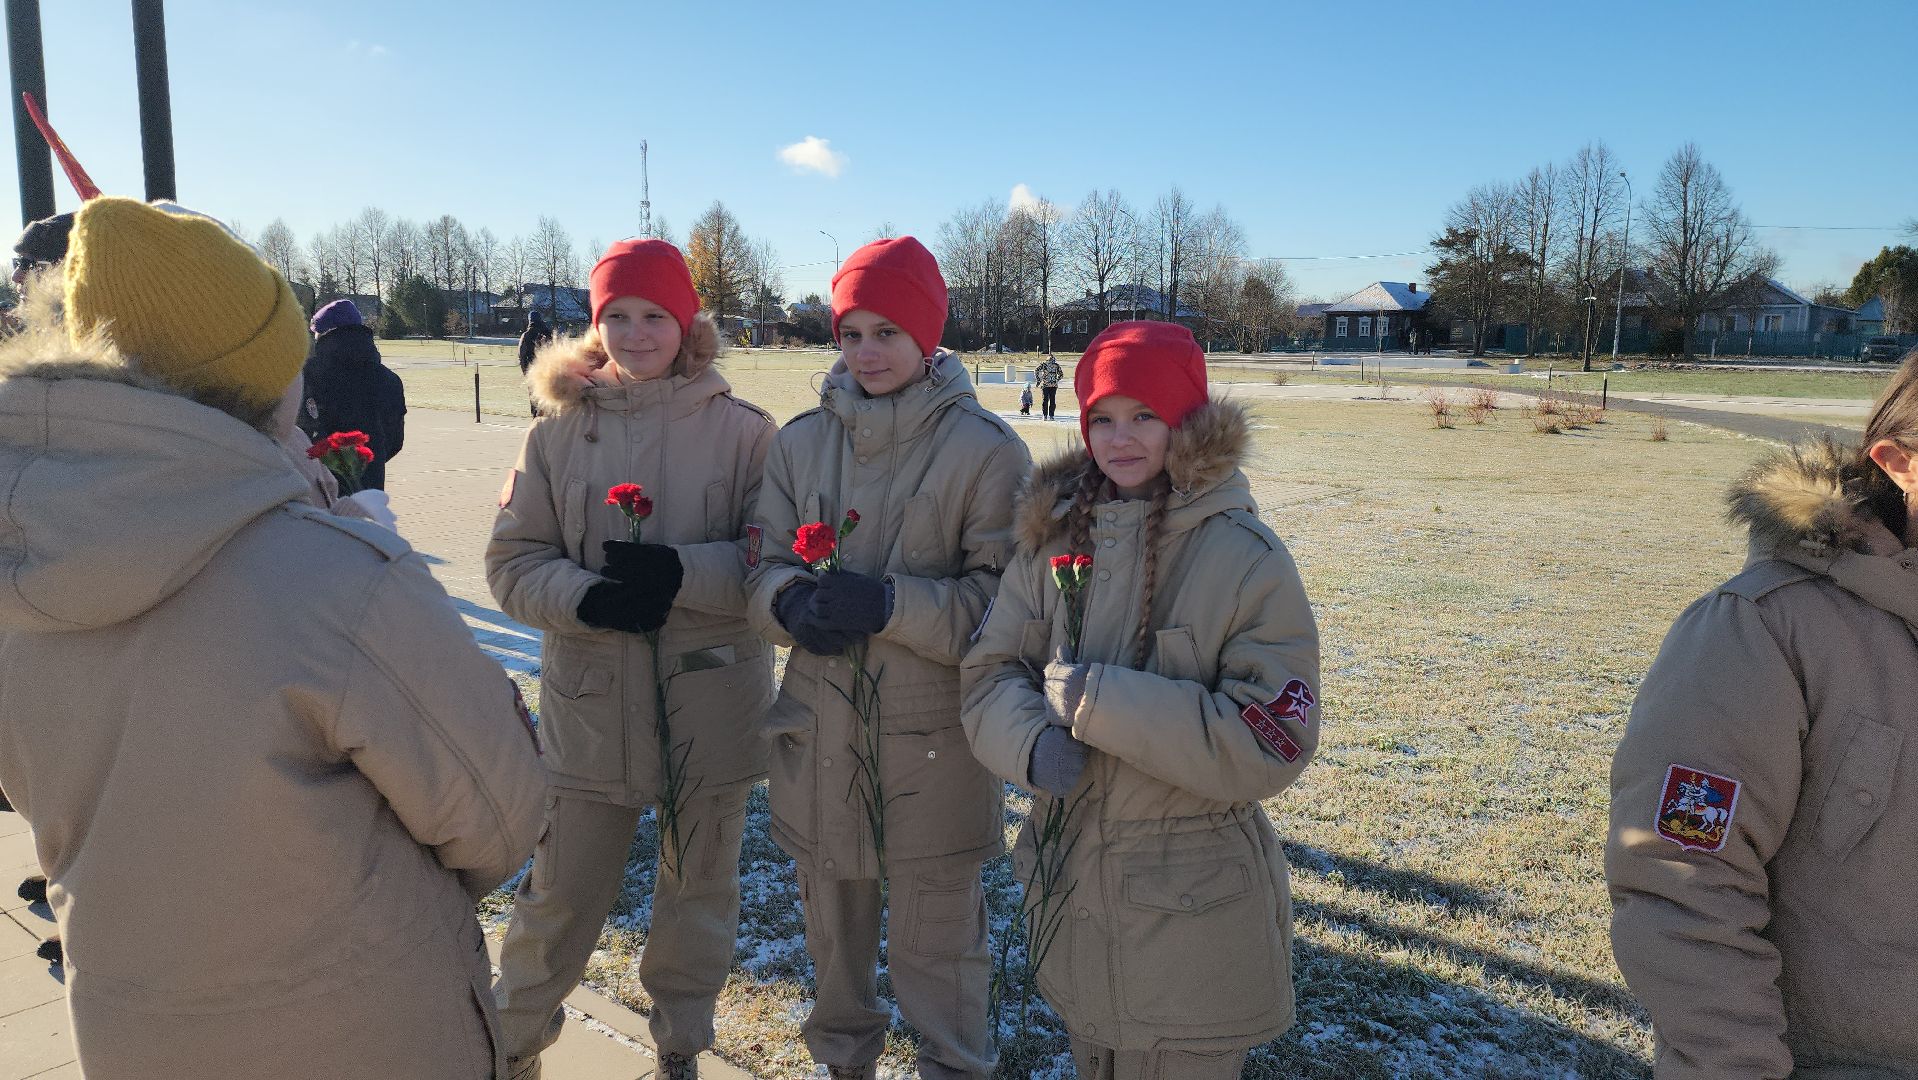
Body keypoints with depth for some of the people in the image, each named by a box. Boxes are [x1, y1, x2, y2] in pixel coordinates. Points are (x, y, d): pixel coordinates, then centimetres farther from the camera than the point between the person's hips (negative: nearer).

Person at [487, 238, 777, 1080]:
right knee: (563, 891, 11)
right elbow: (512, 561, 1)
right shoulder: (557, 430, 1)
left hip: (711, 697, 0)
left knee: (700, 887, 15)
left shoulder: (741, 430, -3)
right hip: (592, 699, 1)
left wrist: (681, 573, -21)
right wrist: (587, 597, -18)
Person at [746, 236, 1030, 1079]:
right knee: (832, 920, 22)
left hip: (937, 733, -4)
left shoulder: (986, 449, -10)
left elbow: (1005, 597, -12)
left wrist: (891, 603, -25)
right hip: (820, 725, 5)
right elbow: (764, 565, 6)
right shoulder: (801, 441, 4)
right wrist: (792, 600, -17)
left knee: (935, 939, 7)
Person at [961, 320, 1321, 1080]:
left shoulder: (1247, 558, -15)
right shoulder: (1056, 538, -1)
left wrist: (1101, 701, -24)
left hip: (1193, 912, -4)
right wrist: (1033, 740, -22)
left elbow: (1270, 745, -18)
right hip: (1071, 883, 5)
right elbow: (991, 671, 0)